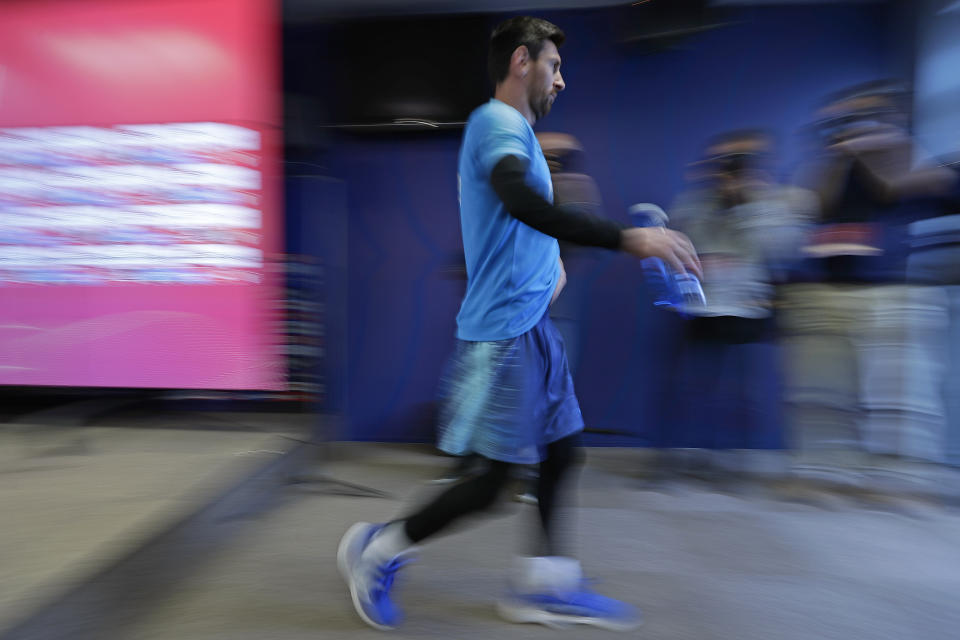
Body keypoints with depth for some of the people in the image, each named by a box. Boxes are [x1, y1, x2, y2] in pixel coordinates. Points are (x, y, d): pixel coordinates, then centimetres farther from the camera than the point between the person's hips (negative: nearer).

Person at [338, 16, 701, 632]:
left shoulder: (514, 129, 22)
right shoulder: (497, 123, -11)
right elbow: (523, 203, -33)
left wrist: (548, 259, 19)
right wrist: (628, 238, -37)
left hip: (533, 322, 10)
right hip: (504, 328, -10)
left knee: (561, 449, 13)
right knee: (493, 479, -1)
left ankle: (545, 586, 29)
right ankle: (377, 550, 19)